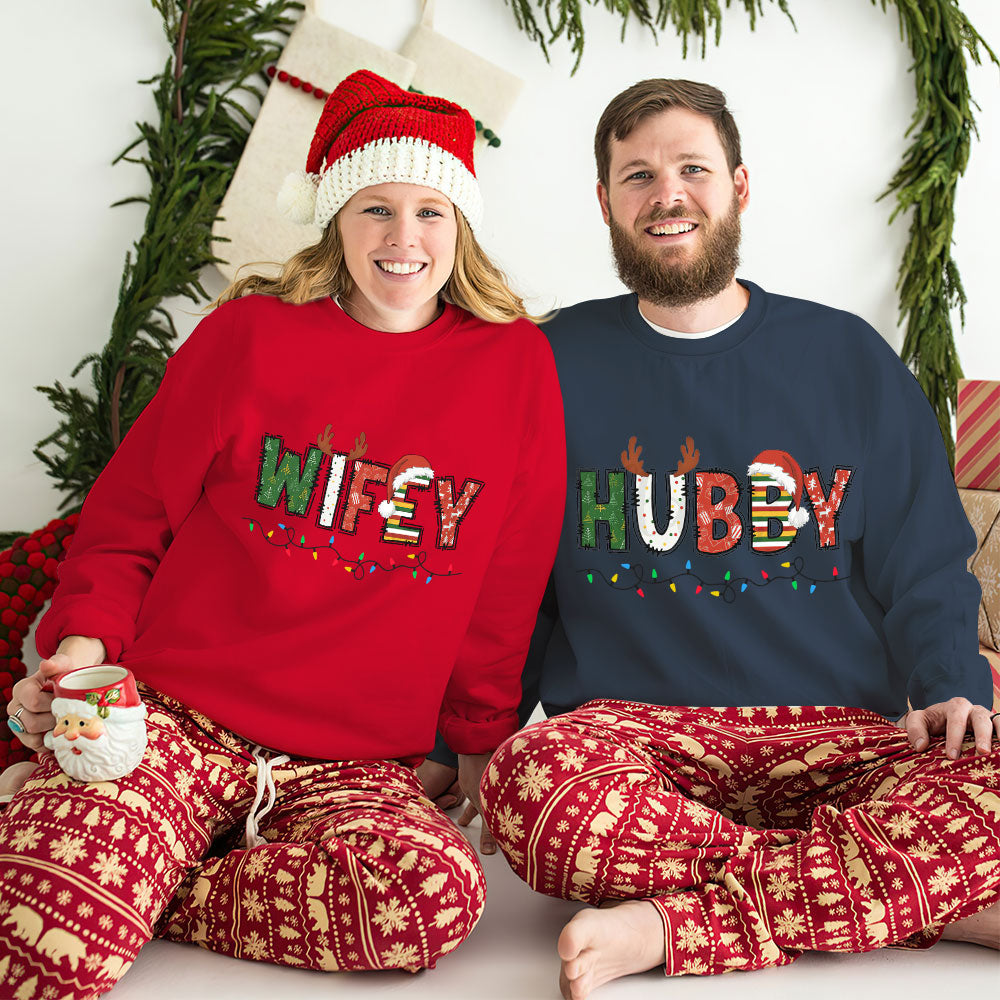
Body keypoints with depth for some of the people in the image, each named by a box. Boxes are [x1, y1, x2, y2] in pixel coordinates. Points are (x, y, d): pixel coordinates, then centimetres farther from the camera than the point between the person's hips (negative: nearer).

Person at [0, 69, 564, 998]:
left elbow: (507, 581, 11)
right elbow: (129, 514, 11)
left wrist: (480, 739, 14)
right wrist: (83, 640, -6)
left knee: (438, 894, -31)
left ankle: (148, 889, -11)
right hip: (168, 714, -2)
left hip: (352, 760, 2)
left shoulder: (516, 365, 8)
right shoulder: (247, 335, 7)